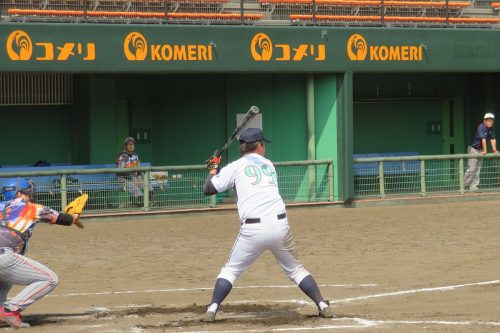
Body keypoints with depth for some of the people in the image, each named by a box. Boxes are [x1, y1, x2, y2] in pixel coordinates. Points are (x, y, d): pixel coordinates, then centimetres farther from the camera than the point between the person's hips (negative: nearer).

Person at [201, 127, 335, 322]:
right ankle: (323, 305, 10)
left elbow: (208, 189, 7)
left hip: (253, 229, -3)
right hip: (280, 226, 3)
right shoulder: (269, 165, 18)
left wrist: (213, 169, 26)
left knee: (230, 270, 11)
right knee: (295, 269, 19)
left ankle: (212, 310, -3)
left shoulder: (235, 167, 6)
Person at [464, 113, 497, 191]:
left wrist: (494, 150, -9)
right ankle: (463, 185, -6)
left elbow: (493, 139, 2)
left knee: (478, 169, 4)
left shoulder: (491, 129, 4)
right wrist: (485, 151, -33)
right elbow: (483, 139, -27)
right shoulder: (481, 127, -21)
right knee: (472, 168, -13)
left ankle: (474, 187, 5)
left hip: (480, 150, 8)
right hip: (473, 149, -8)